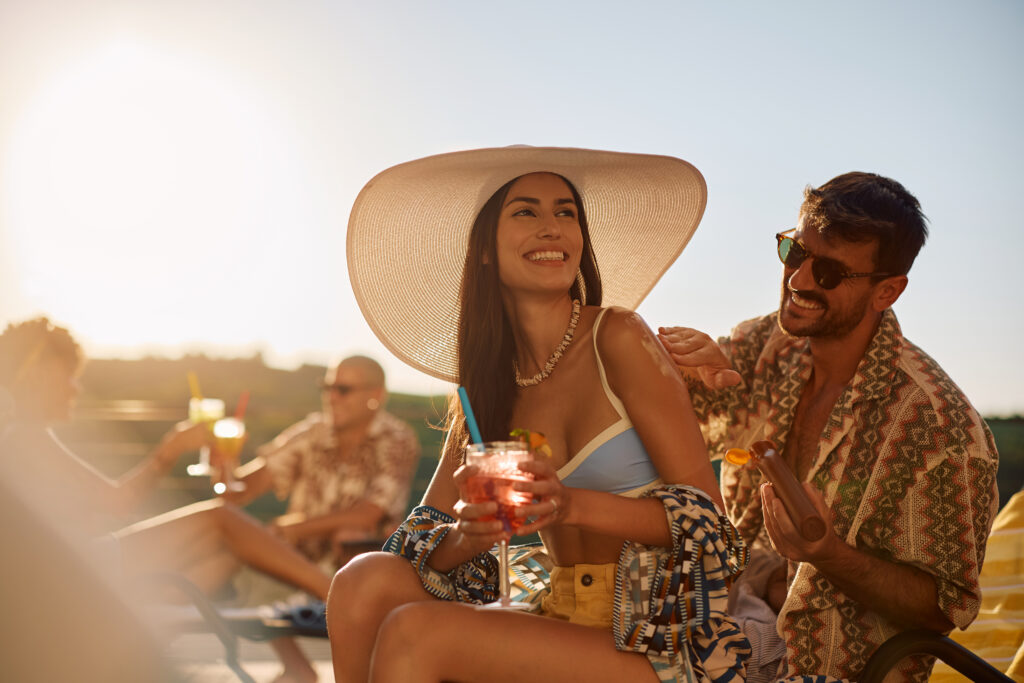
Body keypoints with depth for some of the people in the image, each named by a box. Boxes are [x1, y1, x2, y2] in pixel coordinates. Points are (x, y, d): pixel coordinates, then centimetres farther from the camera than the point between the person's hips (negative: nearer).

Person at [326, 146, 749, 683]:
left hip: (663, 640, -5)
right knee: (367, 580, -14)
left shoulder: (618, 338, -8)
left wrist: (573, 505, -25)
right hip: (563, 621, 5)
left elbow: (705, 514, -9)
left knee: (414, 633, -23)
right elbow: (422, 544, 5)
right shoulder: (488, 383, 8)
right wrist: (470, 535, -19)